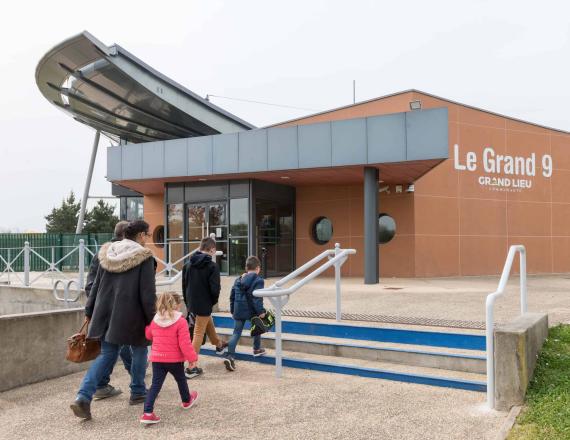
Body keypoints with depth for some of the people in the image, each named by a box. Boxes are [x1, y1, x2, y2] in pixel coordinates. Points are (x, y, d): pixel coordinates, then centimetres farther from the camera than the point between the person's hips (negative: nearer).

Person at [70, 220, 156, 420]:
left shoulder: (108, 253, 7)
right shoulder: (144, 257, -11)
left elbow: (96, 285, 12)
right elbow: (147, 293, -13)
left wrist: (89, 311, 19)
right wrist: (151, 319, -5)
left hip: (105, 312, 5)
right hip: (131, 315, -5)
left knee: (106, 355, 11)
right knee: (139, 349, 17)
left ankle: (83, 396, -3)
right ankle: (137, 392, 26)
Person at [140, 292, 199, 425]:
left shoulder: (154, 320, 1)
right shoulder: (181, 321, -16)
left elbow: (148, 335, 15)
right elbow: (184, 343, -18)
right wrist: (192, 358, -9)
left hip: (157, 358, 3)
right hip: (175, 359, -3)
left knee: (156, 384, 3)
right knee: (181, 380, 21)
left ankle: (148, 413, -9)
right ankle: (187, 401, 45)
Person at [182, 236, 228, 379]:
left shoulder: (188, 265, 2)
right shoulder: (212, 266, -17)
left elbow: (184, 286, 8)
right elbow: (215, 289, -20)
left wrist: (188, 302, 17)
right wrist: (213, 301, -1)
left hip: (191, 304, 7)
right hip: (204, 305, -7)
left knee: (209, 324, 29)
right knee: (198, 334, 1)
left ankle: (219, 345, 52)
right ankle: (192, 367, 3)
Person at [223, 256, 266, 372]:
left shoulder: (238, 280, 11)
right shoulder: (257, 280, -10)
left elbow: (232, 297, 14)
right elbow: (257, 298, -18)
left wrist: (233, 310, 23)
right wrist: (261, 311, -13)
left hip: (238, 311, 4)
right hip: (252, 311, -4)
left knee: (236, 333, 2)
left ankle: (230, 356, -13)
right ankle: (257, 349, 39)